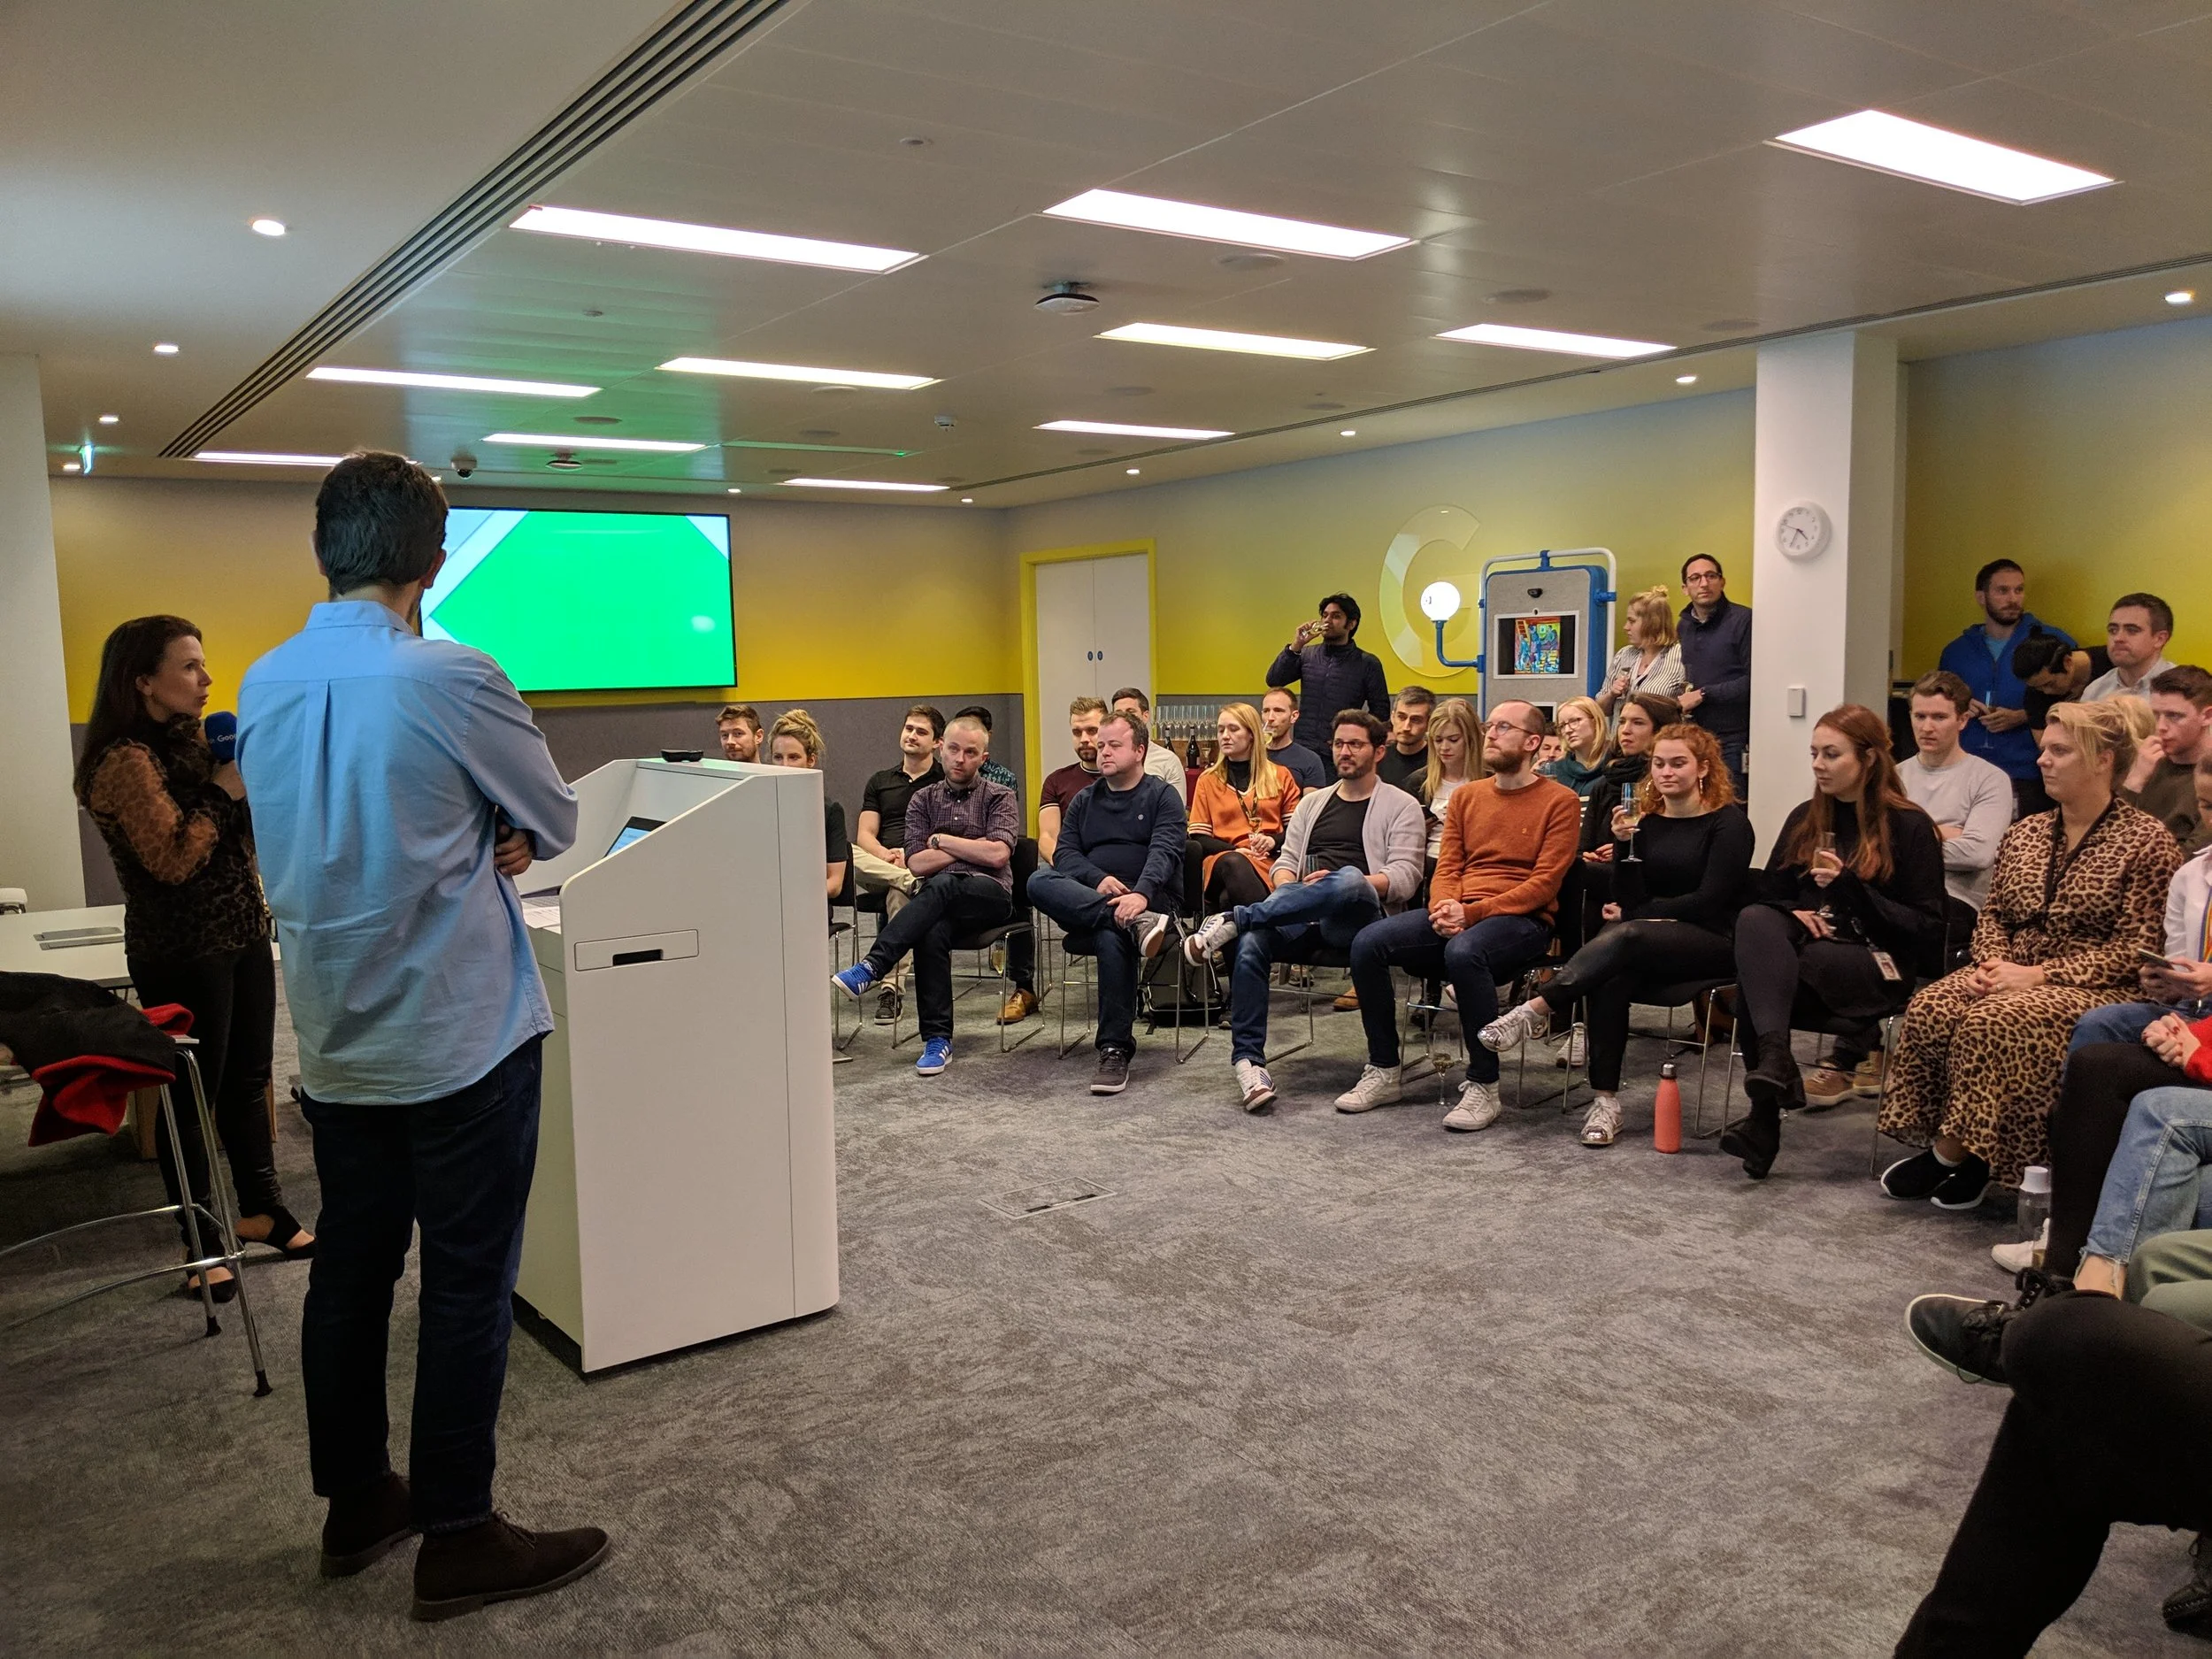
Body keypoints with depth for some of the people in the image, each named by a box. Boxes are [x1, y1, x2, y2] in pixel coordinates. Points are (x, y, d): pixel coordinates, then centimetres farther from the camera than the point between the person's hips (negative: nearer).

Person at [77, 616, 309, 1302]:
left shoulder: (193, 740, 10)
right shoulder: (126, 761, -15)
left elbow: (244, 836, 16)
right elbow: (173, 860, -22)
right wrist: (223, 792, -16)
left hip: (243, 934, 8)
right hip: (182, 953, -8)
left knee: (248, 1080, 15)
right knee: (193, 1093, 0)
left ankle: (262, 1209, 27)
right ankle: (200, 1243, 11)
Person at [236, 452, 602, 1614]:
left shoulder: (263, 685, 3)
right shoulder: (454, 681, -18)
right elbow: (554, 827, -4)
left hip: (335, 1037, 7)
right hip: (461, 1031, -7)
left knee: (350, 1267, 16)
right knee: (467, 1285, 2)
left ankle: (355, 1506, 30)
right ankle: (457, 1543, 12)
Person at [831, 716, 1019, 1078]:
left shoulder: (999, 797, 9)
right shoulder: (923, 800, 16)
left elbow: (997, 855, -8)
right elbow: (916, 864, 4)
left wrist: (941, 840, -1)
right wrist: (971, 848, -1)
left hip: (989, 894, -2)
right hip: (940, 903, 2)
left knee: (940, 886, -36)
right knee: (931, 933, -34)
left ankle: (870, 969, -40)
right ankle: (937, 1040, -28)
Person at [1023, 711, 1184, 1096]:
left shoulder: (1162, 796, 8)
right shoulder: (1084, 800, 22)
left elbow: (1165, 852, -9)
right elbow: (1063, 852, 9)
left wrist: (1141, 893, -30)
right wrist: (1098, 879, -13)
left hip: (1151, 899, -4)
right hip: (1084, 903, 4)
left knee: (1112, 939, -39)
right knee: (1039, 881, -27)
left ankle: (1115, 1050, -32)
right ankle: (1135, 923, -39)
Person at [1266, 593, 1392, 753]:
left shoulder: (1367, 663, 2)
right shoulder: (1307, 654, 9)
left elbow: (1380, 711, 3)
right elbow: (1273, 681, 0)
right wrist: (1296, 646, -9)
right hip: (1303, 748, 2)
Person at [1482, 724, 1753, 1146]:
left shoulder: (1728, 822, 0)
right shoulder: (1647, 821, 12)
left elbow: (1710, 900, -9)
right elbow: (1629, 899, 5)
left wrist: (1634, 914, -5)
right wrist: (1623, 844, -10)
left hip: (1712, 942, -4)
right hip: (1649, 945, 4)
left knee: (1625, 935, -36)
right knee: (1610, 977, -33)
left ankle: (1537, 1009, -35)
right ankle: (1605, 1100, -33)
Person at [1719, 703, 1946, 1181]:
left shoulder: (1909, 827, 1)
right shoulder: (1805, 819, 18)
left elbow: (1927, 927, -5)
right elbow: (1765, 893, 21)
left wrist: (1850, 887, -17)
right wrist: (1792, 913, -3)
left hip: (1877, 966, -4)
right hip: (1803, 949, 5)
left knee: (1755, 979, -33)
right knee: (1754, 921, -32)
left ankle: (1765, 1112, -31)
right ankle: (1775, 1059, -46)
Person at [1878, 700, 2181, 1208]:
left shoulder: (2146, 841, -5)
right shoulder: (2024, 833, 13)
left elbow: (2137, 949, -11)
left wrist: (2040, 974, -18)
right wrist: (1992, 962, -6)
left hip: (2093, 989, -6)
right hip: (2014, 976, 6)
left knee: (1992, 1023, -33)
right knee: (1928, 1009, -24)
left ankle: (1954, 1152, -19)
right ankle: (1938, 1146, -18)